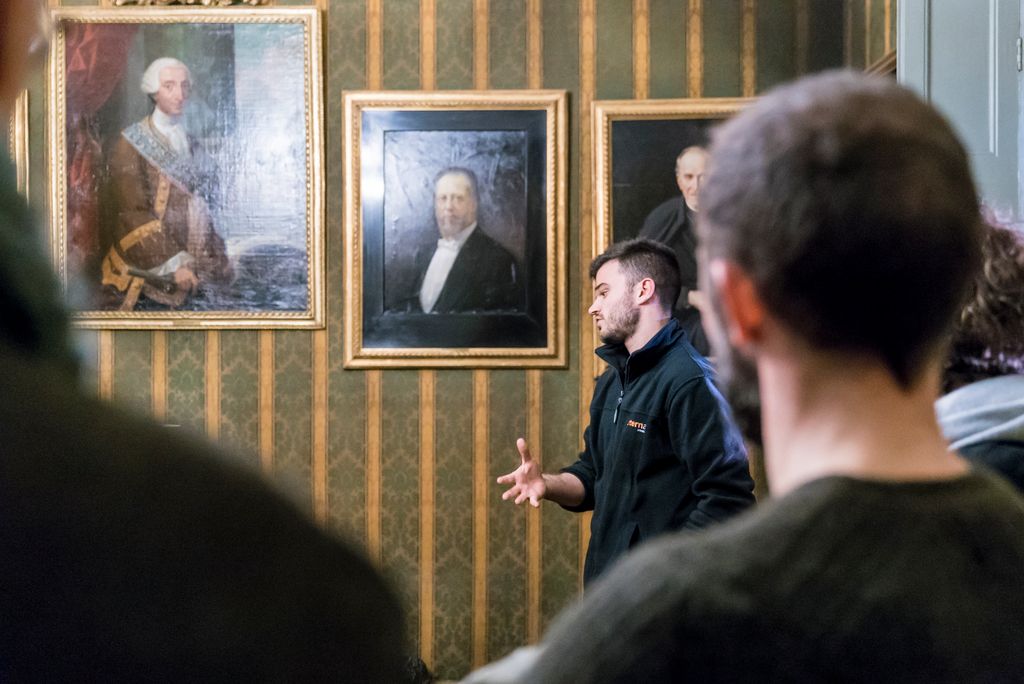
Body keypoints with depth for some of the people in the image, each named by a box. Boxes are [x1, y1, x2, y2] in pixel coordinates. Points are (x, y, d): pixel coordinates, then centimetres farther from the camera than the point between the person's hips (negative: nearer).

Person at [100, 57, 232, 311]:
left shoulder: (193, 147, 14)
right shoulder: (132, 144, -3)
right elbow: (133, 217, -11)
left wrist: (216, 266, 5)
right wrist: (173, 266, -19)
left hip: (190, 277, 5)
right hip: (147, 276, -4)